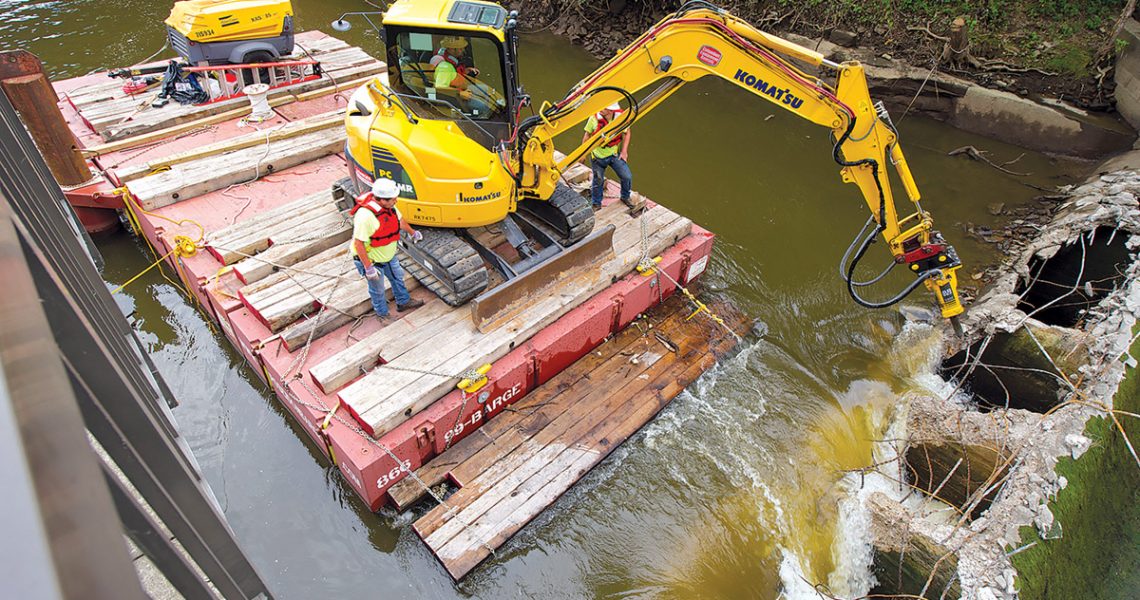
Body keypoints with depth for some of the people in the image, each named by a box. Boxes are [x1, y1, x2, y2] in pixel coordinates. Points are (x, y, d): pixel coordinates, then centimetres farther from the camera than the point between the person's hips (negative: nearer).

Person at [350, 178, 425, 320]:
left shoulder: (388, 205, -12)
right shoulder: (365, 215, -37)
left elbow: (399, 220, 10)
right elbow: (358, 243, -32)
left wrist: (412, 233, 26)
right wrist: (368, 268, -28)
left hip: (389, 254, 8)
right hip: (371, 260, -7)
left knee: (397, 277, 26)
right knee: (378, 290, 14)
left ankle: (403, 302, 51)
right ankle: (383, 315, 38)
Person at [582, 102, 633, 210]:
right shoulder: (594, 118, -19)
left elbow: (627, 133, 0)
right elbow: (587, 135, -5)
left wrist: (624, 151, -6)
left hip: (614, 154, 1)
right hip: (598, 156, -1)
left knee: (627, 177, -1)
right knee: (598, 180, 11)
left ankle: (625, 197, 28)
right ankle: (596, 203, 35)